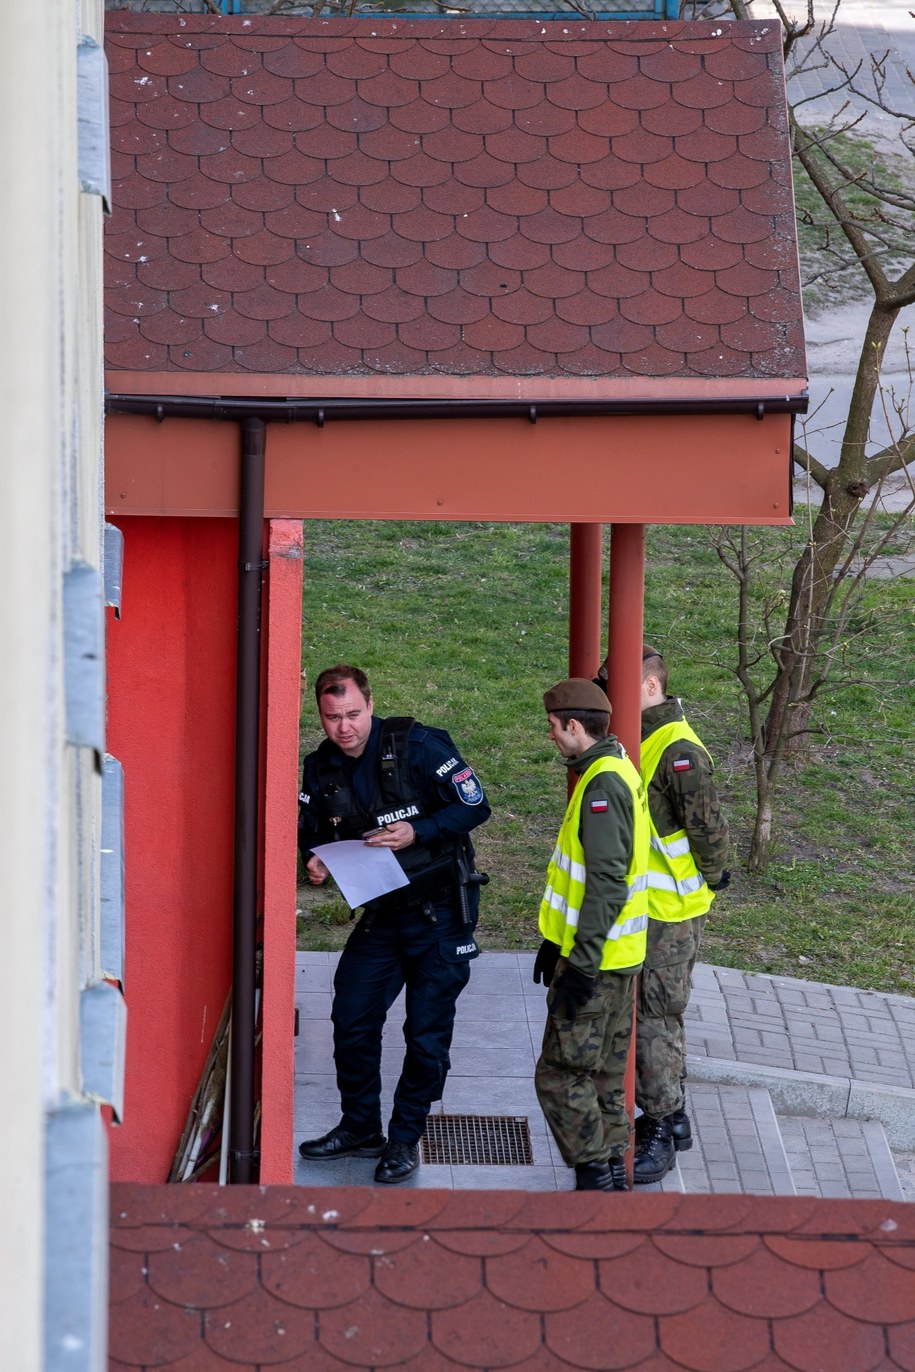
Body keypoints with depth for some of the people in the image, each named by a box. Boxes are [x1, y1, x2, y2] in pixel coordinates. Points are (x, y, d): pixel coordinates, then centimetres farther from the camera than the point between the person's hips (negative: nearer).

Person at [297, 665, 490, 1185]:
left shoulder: (416, 746, -17)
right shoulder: (322, 768, -1)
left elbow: (476, 807, -14)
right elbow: (313, 834, 11)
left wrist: (417, 832, -25)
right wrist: (316, 861, -11)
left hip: (441, 912, -5)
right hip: (380, 913, 5)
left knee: (427, 1032, 1)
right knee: (352, 1019, 5)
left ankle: (406, 1137, 15)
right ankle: (361, 1128, 22)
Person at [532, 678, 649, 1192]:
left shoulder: (603, 786, -20)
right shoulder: (619, 772, 12)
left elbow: (605, 883, -25)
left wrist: (581, 964, -23)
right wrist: (555, 941, 24)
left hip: (596, 959, -10)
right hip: (620, 956, 10)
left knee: (562, 1075, -3)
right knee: (605, 1070, 17)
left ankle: (596, 1178, 0)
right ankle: (613, 1169, 23)